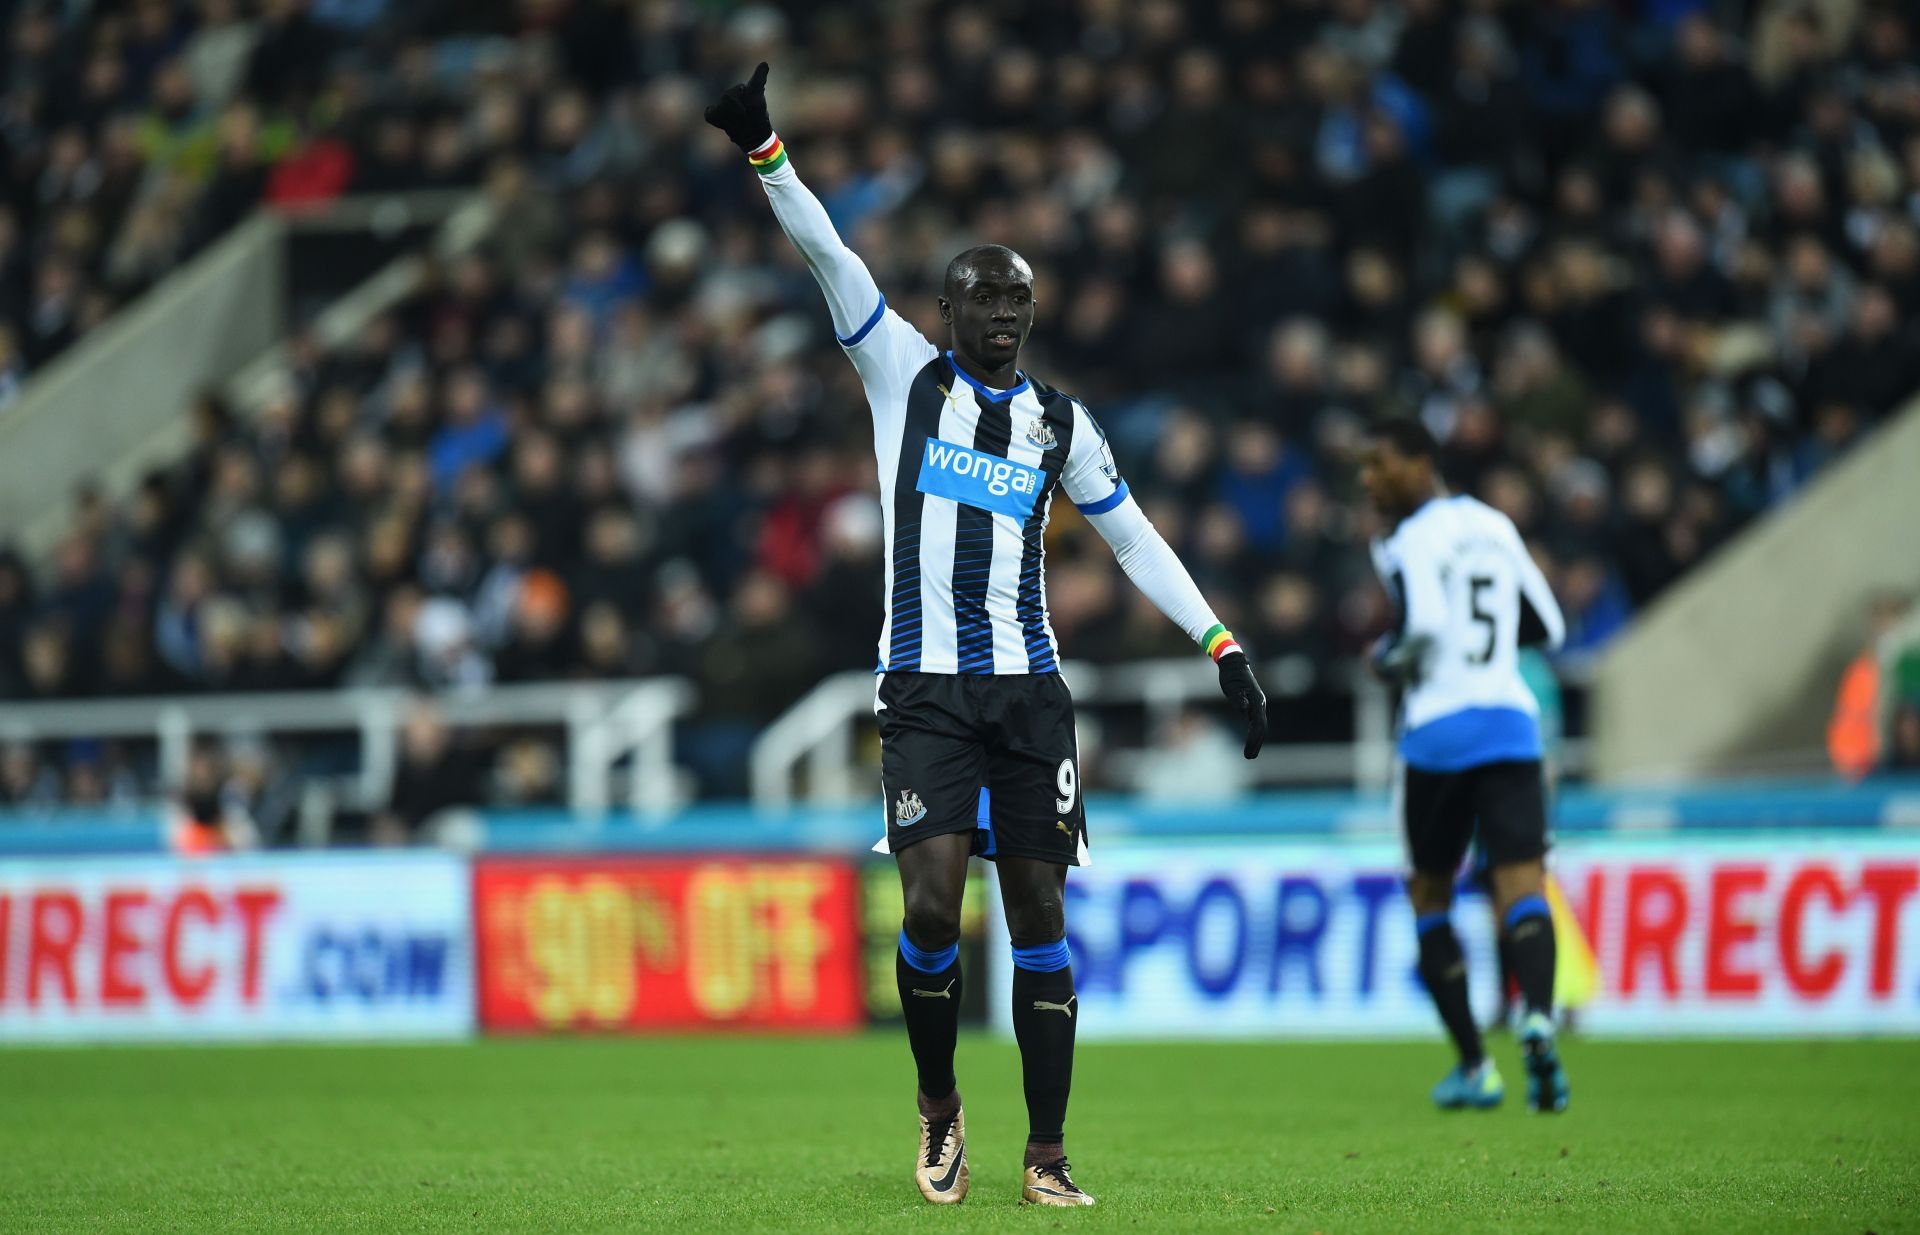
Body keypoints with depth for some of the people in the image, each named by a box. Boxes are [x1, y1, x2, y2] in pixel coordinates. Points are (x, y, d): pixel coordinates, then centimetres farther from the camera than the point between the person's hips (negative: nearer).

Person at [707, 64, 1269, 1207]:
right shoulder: (905, 373, 6)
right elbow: (830, 256, -4)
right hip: (926, 687, -2)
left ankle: (1047, 1157, 5)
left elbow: (1137, 540, 17)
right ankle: (939, 1106, 10)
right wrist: (765, 149, -15)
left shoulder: (1061, 421, 11)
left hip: (1030, 686, 2)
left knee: (1039, 913, 0)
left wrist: (1226, 647, 10)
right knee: (933, 907, -15)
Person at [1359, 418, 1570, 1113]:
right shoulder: (1495, 527, 15)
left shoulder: (1410, 540, -7)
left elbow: (1424, 628, -21)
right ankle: (1538, 1014, -37)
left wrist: (1388, 661, -1)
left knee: (1430, 895, 12)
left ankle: (1474, 1067, 9)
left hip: (1438, 730, -4)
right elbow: (1548, 628, 19)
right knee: (1521, 884, -7)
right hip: (1510, 723, 4)